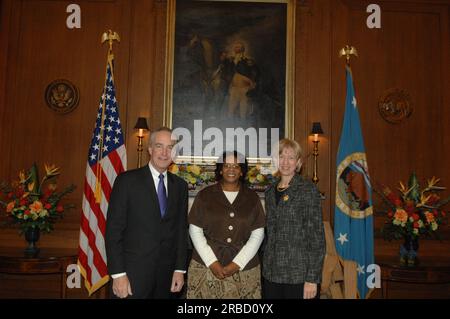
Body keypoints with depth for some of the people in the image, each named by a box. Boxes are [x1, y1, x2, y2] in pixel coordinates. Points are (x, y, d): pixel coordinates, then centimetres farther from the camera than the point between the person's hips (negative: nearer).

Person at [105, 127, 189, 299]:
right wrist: (118, 274, -12)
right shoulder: (127, 180, -6)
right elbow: (114, 230, -9)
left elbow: (181, 230, 9)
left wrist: (180, 269, 4)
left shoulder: (180, 185, 6)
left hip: (167, 275, 4)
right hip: (133, 273, -4)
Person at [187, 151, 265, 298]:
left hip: (244, 269, 1)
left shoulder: (252, 197, 4)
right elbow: (195, 231, 0)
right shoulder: (205, 195, 1)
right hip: (206, 266, -1)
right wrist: (212, 262, -9)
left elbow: (257, 234, 1)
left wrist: (237, 264, -8)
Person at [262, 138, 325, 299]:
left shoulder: (308, 189, -7)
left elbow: (317, 235, -10)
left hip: (299, 275, -4)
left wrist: (312, 278, -14)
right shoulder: (270, 191, 8)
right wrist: (263, 266, 9)